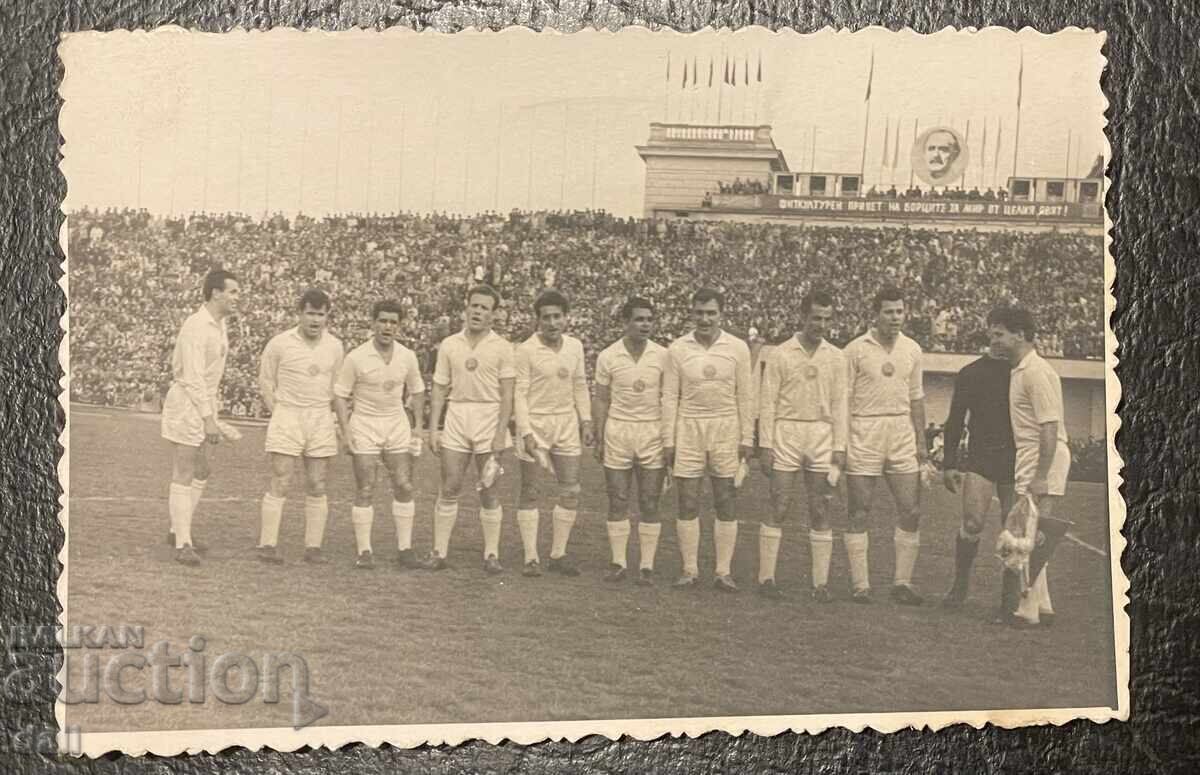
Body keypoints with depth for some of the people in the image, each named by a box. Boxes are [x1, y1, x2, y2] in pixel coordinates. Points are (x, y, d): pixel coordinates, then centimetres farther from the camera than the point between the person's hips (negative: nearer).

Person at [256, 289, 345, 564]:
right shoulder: (280, 343, -4)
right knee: (280, 485, -6)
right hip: (286, 417, -3)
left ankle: (313, 547, 9)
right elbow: (266, 382, 4)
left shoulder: (335, 347, 5)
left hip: (321, 420, 3)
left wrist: (328, 418, 9)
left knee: (317, 487, 4)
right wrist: (279, 415, -2)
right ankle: (267, 545, -1)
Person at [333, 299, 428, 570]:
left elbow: (417, 391, 14)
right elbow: (340, 395, -5)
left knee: (404, 487, 1)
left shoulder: (407, 357, 0)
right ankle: (364, 551, 5)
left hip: (397, 425, 4)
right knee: (365, 491, -3)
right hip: (365, 426, -3)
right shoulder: (356, 358, -10)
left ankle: (404, 549, 9)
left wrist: (418, 425, 7)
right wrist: (345, 431, -11)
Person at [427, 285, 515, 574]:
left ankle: (491, 555, 9)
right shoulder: (449, 345, 6)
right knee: (449, 488, 2)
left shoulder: (502, 347, 0)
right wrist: (433, 428, 3)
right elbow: (439, 390, 9)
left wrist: (501, 431, -10)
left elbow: (507, 394, -2)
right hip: (456, 418, 2)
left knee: (488, 492, 2)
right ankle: (439, 552, 8)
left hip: (489, 418, -2)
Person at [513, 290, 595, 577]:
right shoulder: (526, 351, -11)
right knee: (529, 493, 3)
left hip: (566, 424, 5)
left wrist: (586, 422, 9)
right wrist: (526, 432, -16)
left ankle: (558, 555, 15)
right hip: (534, 423, -5)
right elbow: (520, 393, -11)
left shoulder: (575, 346, 4)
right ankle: (531, 558, 10)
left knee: (571, 492, 4)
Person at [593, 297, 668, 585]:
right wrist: (599, 439, 1)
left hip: (652, 433, 0)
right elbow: (601, 400, 4)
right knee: (617, 502, 3)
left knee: (649, 504, 2)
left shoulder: (663, 356, -1)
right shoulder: (608, 356, -1)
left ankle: (646, 566, 8)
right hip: (617, 431, 0)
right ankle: (618, 563, 12)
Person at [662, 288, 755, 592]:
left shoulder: (737, 348, 0)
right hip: (688, 430, 0)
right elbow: (670, 397, 3)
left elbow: (745, 396, 3)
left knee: (725, 504, 3)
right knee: (687, 503, 3)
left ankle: (724, 572, 10)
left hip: (725, 430, 0)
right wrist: (668, 440, 0)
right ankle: (690, 570, 12)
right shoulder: (677, 349, 1)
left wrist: (747, 438, -1)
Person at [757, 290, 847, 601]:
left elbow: (839, 405, 7)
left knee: (820, 512, 4)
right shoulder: (780, 355, -1)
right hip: (786, 435, -2)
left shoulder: (836, 357, 7)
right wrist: (766, 445, -7)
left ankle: (821, 582, 8)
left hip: (822, 437, 2)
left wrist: (840, 447, 0)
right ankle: (766, 577, 6)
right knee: (779, 508, -3)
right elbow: (767, 402, -2)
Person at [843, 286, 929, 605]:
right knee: (859, 514, 0)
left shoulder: (912, 350, 10)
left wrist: (921, 443, 14)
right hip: (864, 436, -4)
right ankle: (860, 586, 6)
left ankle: (902, 583, 12)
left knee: (911, 512, 2)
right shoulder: (856, 349, -4)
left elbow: (916, 398, 16)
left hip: (902, 436, 4)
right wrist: (841, 442, -10)